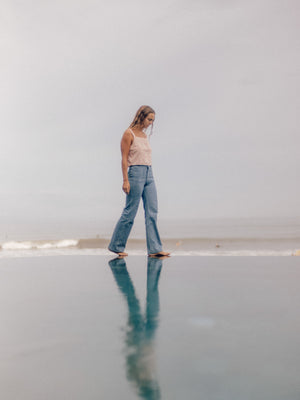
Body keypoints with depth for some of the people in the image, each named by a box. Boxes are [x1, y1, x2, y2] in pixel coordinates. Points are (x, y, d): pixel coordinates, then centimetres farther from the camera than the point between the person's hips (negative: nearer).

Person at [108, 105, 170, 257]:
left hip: (148, 174, 8)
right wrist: (125, 180, -16)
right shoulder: (129, 134, -6)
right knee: (130, 212, -2)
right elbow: (124, 158, -10)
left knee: (152, 212, 1)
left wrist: (148, 176, 18)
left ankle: (154, 249, 4)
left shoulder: (144, 135, 16)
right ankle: (116, 245, 13)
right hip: (135, 173, -8)